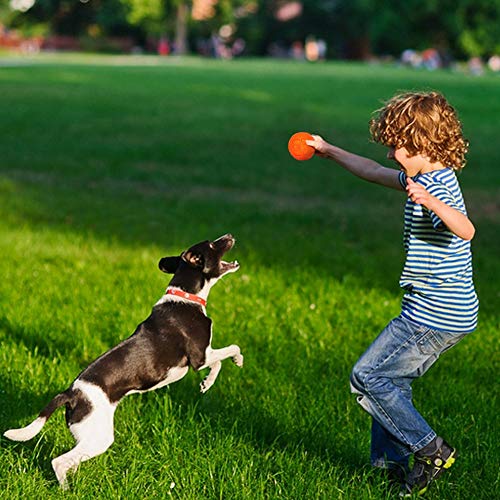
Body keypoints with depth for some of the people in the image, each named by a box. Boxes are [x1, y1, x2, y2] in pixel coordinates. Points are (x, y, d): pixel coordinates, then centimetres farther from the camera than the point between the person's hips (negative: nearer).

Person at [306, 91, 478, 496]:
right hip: (440, 312, 10)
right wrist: (329, 151, 36)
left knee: (367, 377, -5)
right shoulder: (424, 180, 11)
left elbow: (466, 230, -40)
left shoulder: (437, 188, -20)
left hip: (435, 315, -10)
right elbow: (374, 172, 28)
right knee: (391, 379, 18)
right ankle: (392, 459, 25)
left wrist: (430, 203, -56)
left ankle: (431, 450, 0)